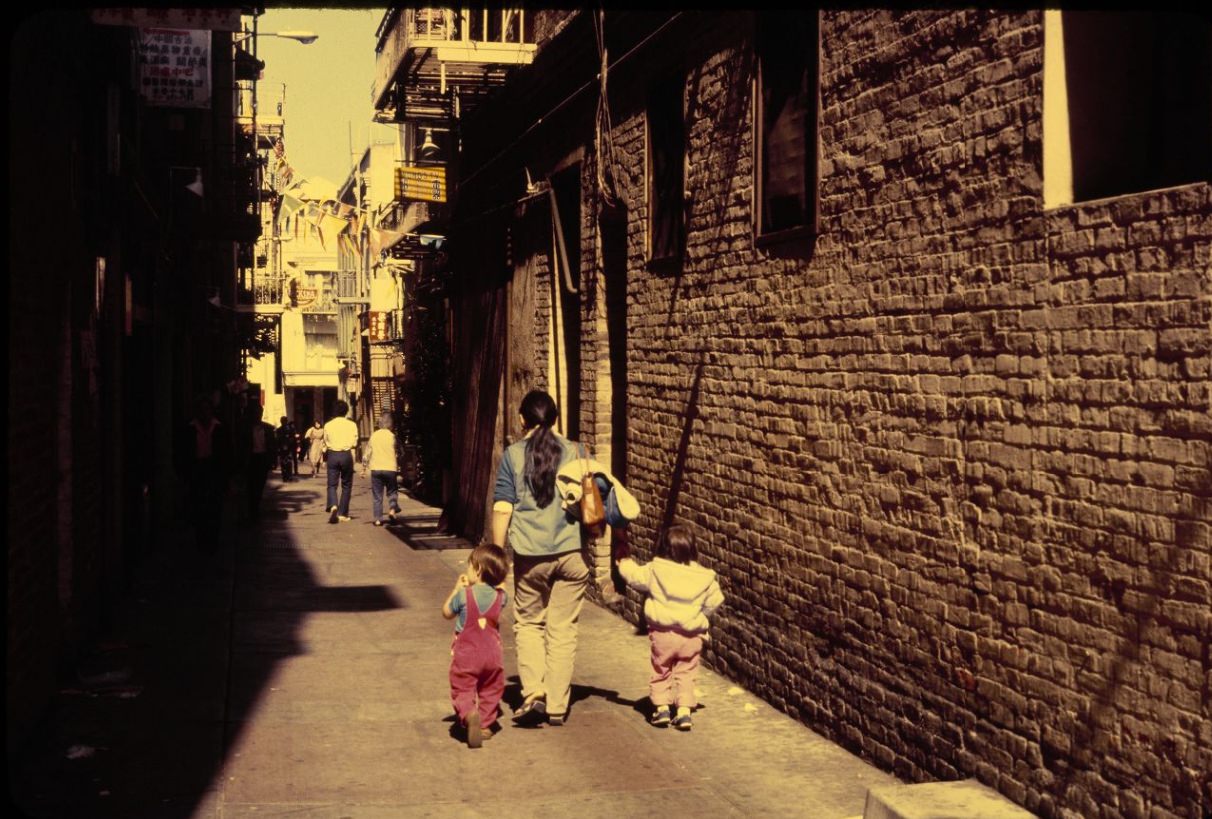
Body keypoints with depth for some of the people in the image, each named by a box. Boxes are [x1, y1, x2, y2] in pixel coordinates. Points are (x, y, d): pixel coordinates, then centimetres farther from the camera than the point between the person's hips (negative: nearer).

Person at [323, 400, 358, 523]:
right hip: (346, 455, -1)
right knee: (346, 485, 11)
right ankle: (342, 513, 11)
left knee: (332, 485, 3)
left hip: (332, 455, 1)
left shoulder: (328, 425, 2)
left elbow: (325, 442, 8)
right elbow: (354, 443, -2)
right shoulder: (351, 425, -3)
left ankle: (333, 506, -25)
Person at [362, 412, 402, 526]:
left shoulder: (373, 435, 5)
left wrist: (364, 468, 14)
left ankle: (378, 519, 1)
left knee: (377, 495, 6)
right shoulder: (392, 436, -3)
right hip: (390, 468, -2)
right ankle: (393, 509, -10)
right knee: (392, 491, 14)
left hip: (375, 468, 2)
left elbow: (367, 453, 7)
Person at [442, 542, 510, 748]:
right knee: (490, 691, 20)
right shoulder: (500, 596, -2)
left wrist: (456, 589, 13)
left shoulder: (464, 595, -12)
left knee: (462, 691, -1)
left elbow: (446, 612, 5)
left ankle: (468, 714, -28)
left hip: (465, 655, -3)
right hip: (492, 654, 3)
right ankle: (486, 724, 20)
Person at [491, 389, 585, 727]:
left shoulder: (513, 454, -1)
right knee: (563, 628, 8)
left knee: (528, 623, 15)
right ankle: (557, 706, 11)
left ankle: (533, 692, -1)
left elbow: (502, 509, -4)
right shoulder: (573, 451, 3)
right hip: (571, 551, 1)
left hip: (530, 553, -1)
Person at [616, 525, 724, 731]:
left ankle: (661, 708, 18)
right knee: (686, 673, 13)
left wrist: (623, 558, 22)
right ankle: (684, 711, 8)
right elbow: (714, 601, 5)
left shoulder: (655, 570, -7)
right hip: (691, 635, 1)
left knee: (660, 671, 18)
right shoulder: (704, 577, -3)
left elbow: (633, 575, 4)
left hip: (662, 632, -1)